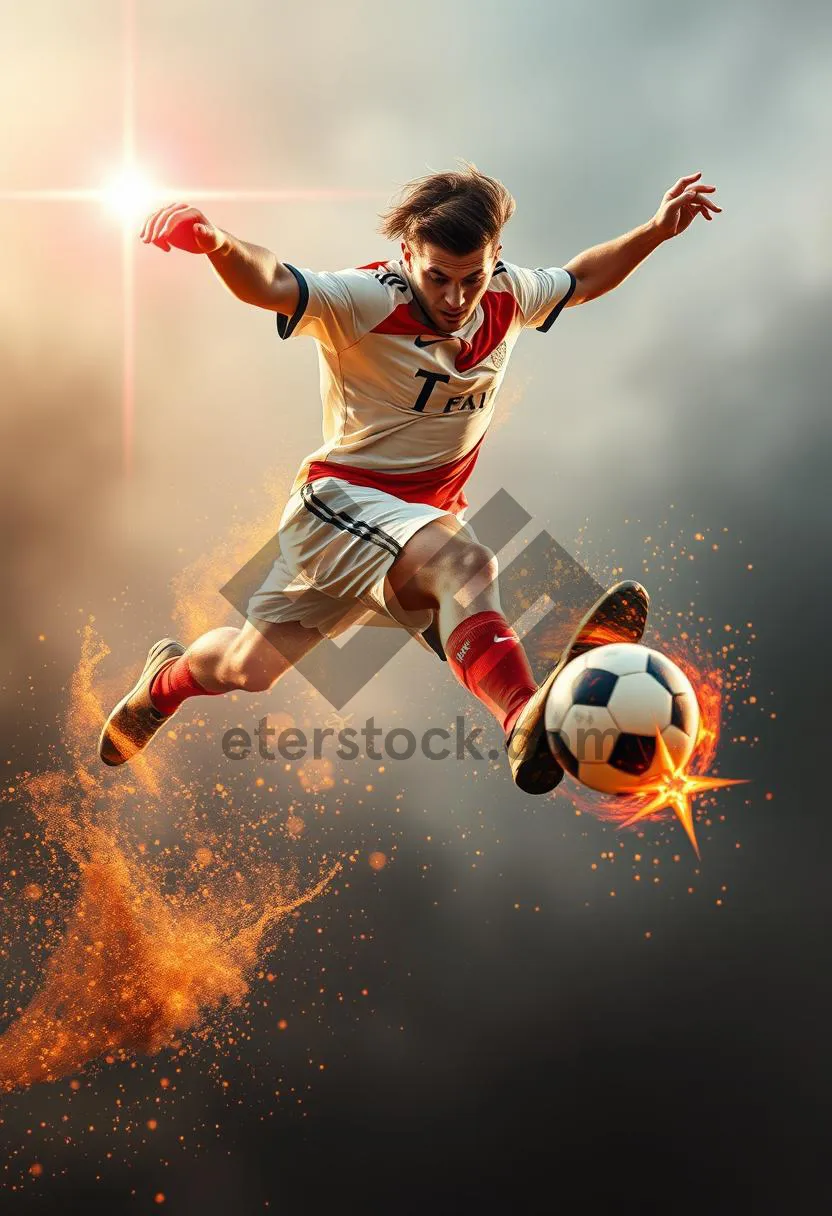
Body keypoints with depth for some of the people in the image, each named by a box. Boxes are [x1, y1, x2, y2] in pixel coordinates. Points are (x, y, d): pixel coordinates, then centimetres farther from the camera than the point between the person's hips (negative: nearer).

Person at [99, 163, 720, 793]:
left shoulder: (508, 295, -2)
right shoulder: (368, 300, -20)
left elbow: (579, 279, 19)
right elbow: (272, 285, -38)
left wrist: (656, 230, 10)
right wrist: (218, 243, -58)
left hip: (431, 514, 6)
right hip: (343, 499, -6)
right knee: (466, 563, -35)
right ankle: (526, 724, -49)